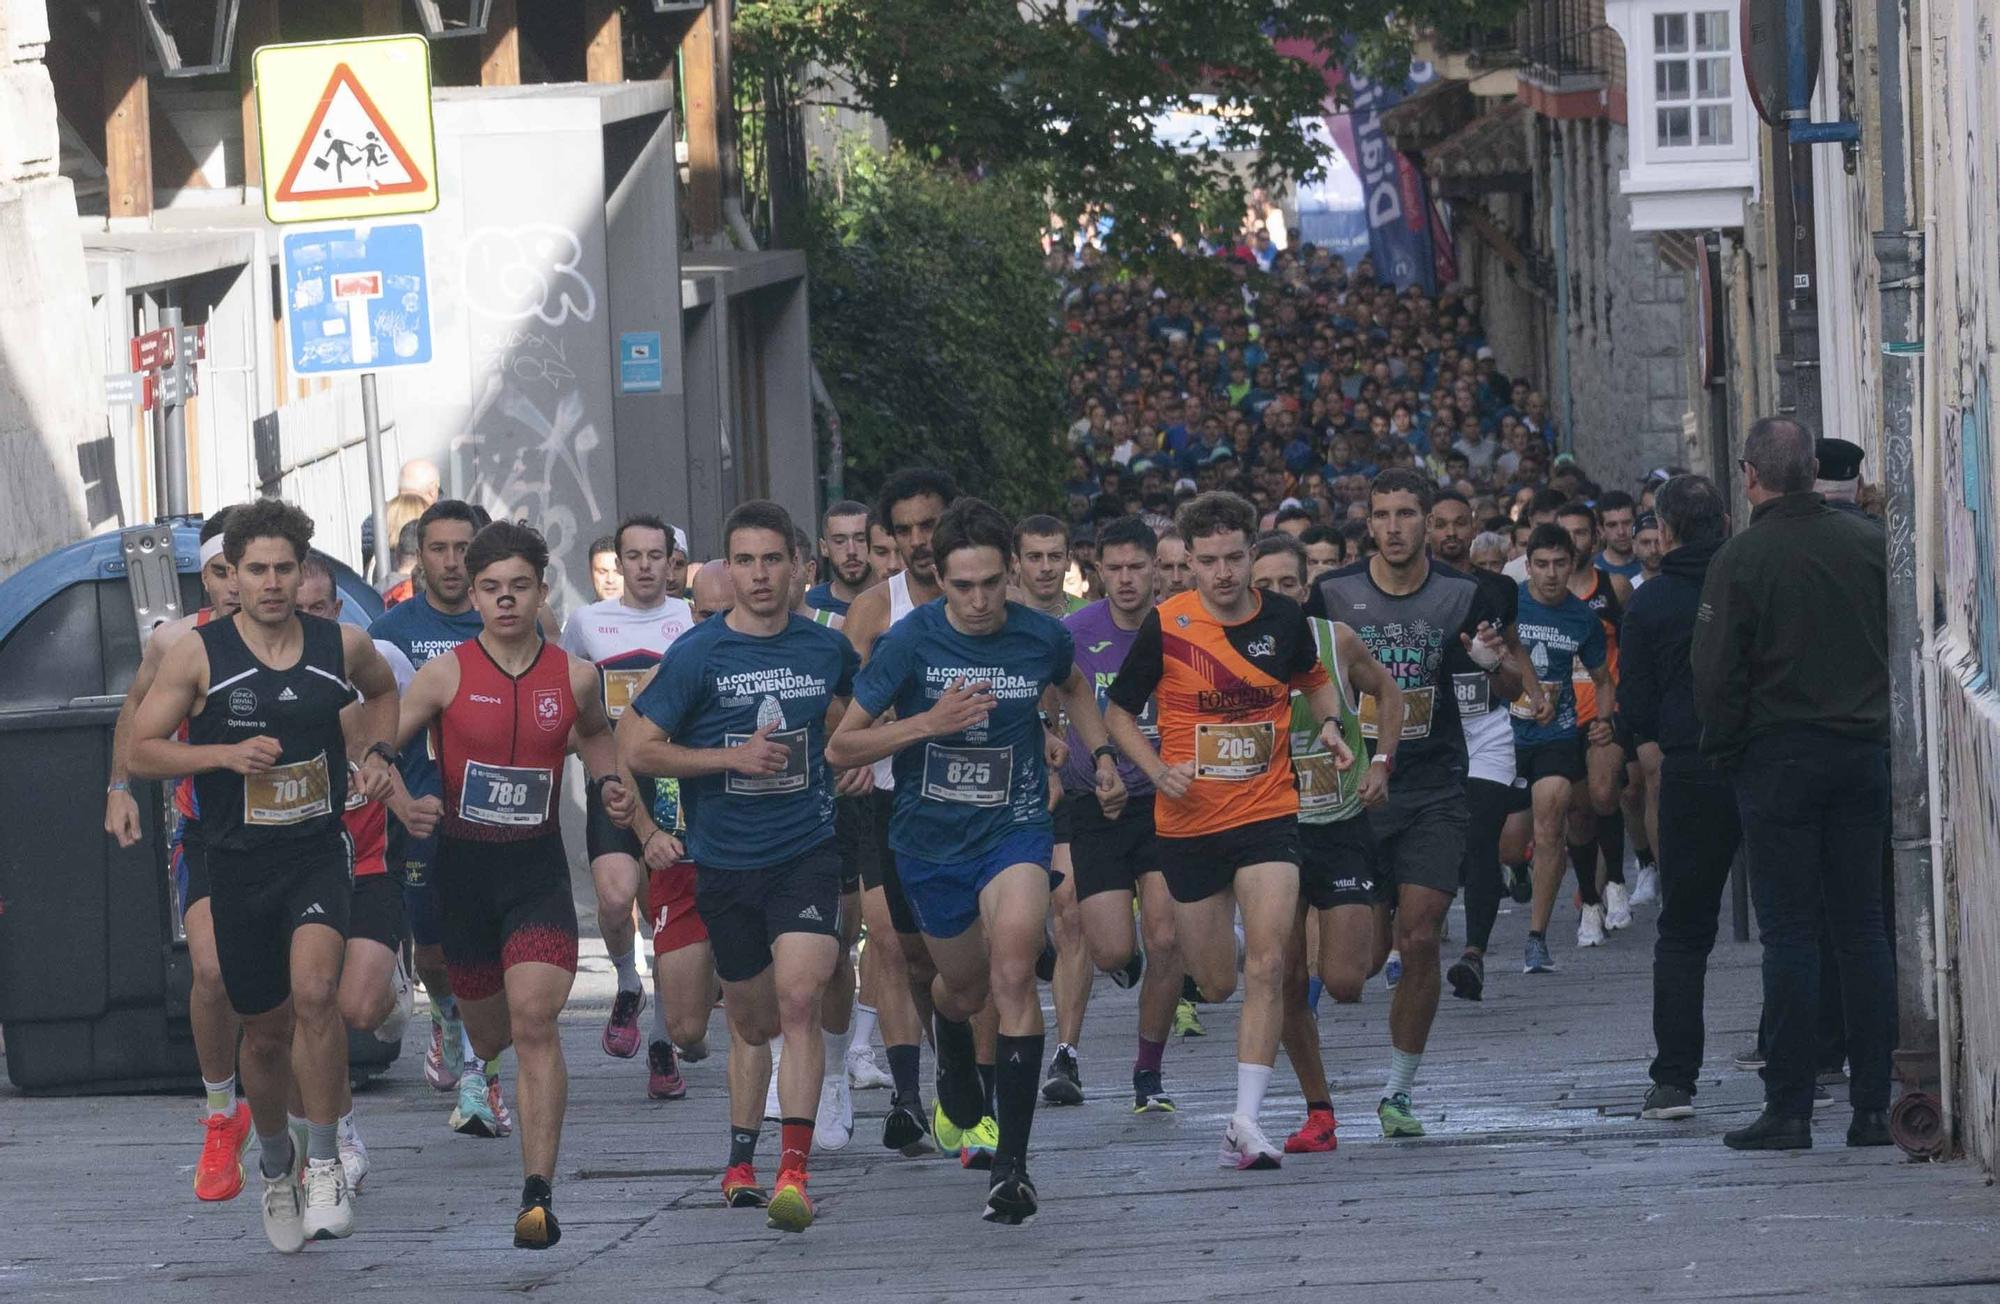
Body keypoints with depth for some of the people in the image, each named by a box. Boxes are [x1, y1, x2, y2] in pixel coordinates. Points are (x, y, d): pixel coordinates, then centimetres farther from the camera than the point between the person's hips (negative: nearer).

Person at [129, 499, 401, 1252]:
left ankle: (323, 1162, -14)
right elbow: (141, 751, -4)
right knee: (266, 1029, 10)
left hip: (318, 857, 0)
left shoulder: (342, 647, 1)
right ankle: (275, 1163, 37)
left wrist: (376, 752, 6)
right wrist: (226, 753, -17)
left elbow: (382, 690, 24)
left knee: (314, 989, -26)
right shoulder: (199, 654, -6)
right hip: (238, 867, 0)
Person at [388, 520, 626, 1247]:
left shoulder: (573, 676, 0)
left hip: (538, 867, -1)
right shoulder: (446, 675, -5)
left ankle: (538, 1194, -19)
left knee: (534, 1023, -17)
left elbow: (593, 732, 22)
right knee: (486, 1031, 15)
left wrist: (607, 780, 4)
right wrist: (405, 807, -21)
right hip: (463, 862, 1)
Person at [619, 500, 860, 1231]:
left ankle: (794, 1173, -22)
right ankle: (741, 1160, 32)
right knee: (752, 1020, 12)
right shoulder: (697, 656, -6)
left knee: (799, 999, -18)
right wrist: (734, 757, -12)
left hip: (807, 851, 0)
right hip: (724, 862, 0)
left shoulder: (826, 649, 3)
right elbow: (635, 750, -7)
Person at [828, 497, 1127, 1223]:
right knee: (963, 987, 18)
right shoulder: (910, 642, -14)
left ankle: (1012, 1164, -22)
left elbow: (1073, 687, 20)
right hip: (930, 837, 1)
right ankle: (954, 1054, 59)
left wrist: (1102, 756, 9)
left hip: (1015, 829, -1)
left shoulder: (1041, 638, -7)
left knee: (1013, 973, -23)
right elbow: (840, 748, -12)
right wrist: (930, 722, -24)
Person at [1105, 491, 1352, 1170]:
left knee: (1265, 967, -16)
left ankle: (1246, 1119, -15)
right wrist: (1158, 769, -14)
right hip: (1189, 822, 0)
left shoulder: (1284, 617, -2)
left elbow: (1316, 678, 20)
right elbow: (1118, 712, 2)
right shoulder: (1166, 625, -8)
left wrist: (1329, 725, -1)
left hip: (1267, 814, 0)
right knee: (1214, 983, 9)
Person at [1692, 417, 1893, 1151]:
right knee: (1862, 927, 7)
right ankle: (1872, 1105, 5)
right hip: (1864, 753, 4)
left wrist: (1724, 753, 3)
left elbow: (1716, 675, -10)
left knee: (1789, 932, -2)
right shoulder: (1869, 544, 2)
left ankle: (1789, 1110, -3)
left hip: (1778, 758, -4)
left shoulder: (1741, 560, -10)